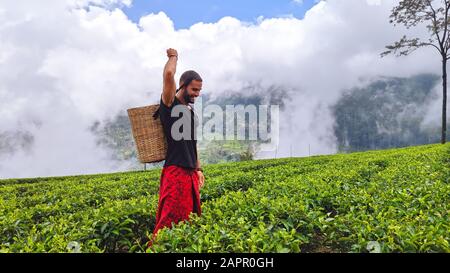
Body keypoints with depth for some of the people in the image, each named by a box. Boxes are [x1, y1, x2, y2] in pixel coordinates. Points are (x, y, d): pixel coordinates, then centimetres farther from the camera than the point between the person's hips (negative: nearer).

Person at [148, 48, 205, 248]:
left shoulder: (191, 112, 19)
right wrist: (174, 56, 0)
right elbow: (168, 74, -20)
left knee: (191, 219, 11)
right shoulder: (169, 104, -3)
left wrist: (198, 169, 19)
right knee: (170, 221, -13)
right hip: (175, 172, -8)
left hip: (190, 173, 9)